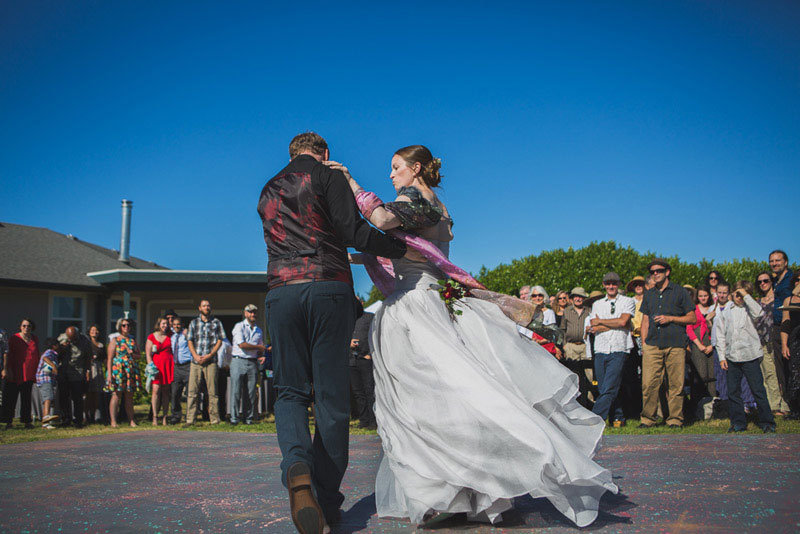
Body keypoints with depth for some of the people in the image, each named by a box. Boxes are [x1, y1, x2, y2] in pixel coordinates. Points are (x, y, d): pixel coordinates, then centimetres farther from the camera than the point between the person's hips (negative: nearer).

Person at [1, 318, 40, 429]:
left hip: (29, 374, 3)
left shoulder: (35, 339, 11)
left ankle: (26, 421, 9)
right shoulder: (14, 338, 0)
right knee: (11, 397, -1)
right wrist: (7, 369, -12)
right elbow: (9, 355, -4)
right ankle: (8, 421, 5)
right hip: (15, 373, -3)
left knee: (26, 398, 6)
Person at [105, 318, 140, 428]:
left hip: (131, 370, 4)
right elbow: (110, 358, -3)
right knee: (116, 395, -7)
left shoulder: (132, 340, 16)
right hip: (117, 369, -4)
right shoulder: (115, 340, 3)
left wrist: (133, 354, -3)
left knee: (129, 397, 6)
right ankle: (113, 421, -4)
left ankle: (131, 420, 9)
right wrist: (109, 374, -11)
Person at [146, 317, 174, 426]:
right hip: (156, 365, -2)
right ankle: (155, 417, -9)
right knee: (156, 389, -12)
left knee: (166, 391, 2)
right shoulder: (151, 337, 7)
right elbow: (148, 354, 2)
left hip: (168, 365, 3)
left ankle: (165, 418, 3)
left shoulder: (169, 336, 15)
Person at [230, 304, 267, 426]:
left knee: (251, 393, 2)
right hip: (238, 361, -4)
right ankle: (234, 418, 0)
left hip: (253, 363, 4)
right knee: (236, 391, -5)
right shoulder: (239, 326, 1)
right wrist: (259, 347, -3)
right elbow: (242, 345, -11)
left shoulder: (259, 330, 18)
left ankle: (248, 417, 8)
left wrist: (261, 356, 2)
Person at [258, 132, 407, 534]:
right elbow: (352, 231, -7)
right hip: (328, 289, -4)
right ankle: (326, 501, 5)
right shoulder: (327, 176, 5)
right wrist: (403, 249, 3)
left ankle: (297, 465, -23)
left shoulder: (268, 192, 24)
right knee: (332, 396, 2)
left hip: (281, 293, 4)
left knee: (290, 391, 8)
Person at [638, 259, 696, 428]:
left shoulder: (679, 292, 7)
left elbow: (692, 318, 6)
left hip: (675, 344, -3)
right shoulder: (648, 295, 19)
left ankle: (675, 419, 8)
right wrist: (644, 343, 11)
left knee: (676, 384, -2)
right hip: (652, 345, 3)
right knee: (648, 383, -5)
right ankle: (648, 418, 3)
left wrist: (670, 319, -6)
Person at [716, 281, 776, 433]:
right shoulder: (725, 312, 11)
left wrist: (746, 295, -14)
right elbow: (720, 336, 11)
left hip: (750, 356, -3)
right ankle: (738, 423, 16)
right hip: (732, 357, 3)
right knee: (733, 391, 6)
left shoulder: (749, 309, 3)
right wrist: (722, 356, 5)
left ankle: (767, 422, 8)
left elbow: (759, 313, -23)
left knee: (758, 390, -1)